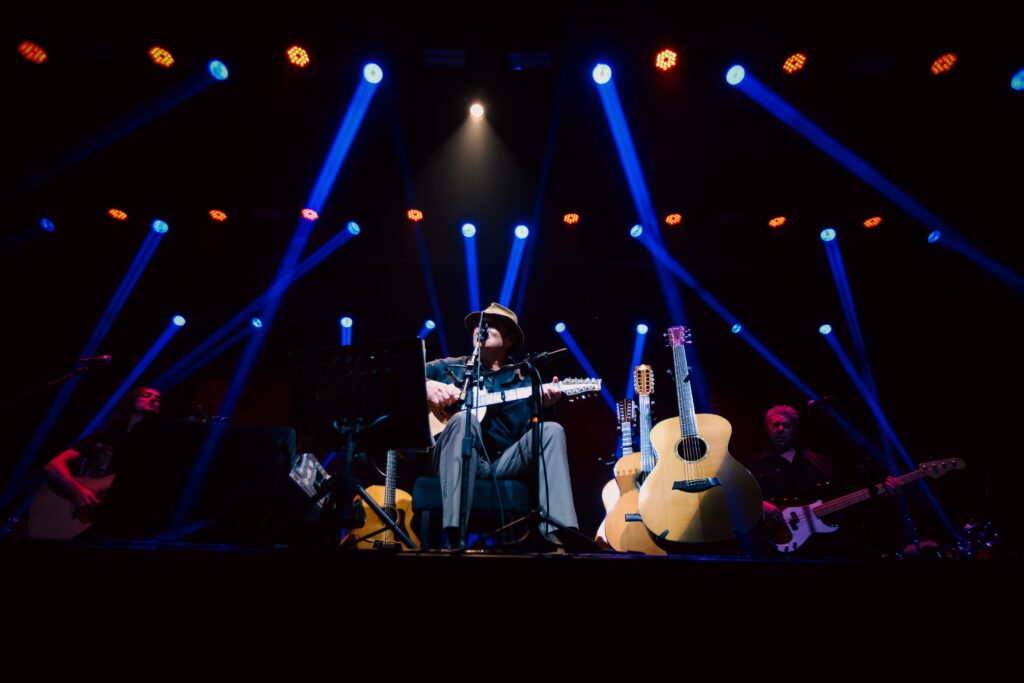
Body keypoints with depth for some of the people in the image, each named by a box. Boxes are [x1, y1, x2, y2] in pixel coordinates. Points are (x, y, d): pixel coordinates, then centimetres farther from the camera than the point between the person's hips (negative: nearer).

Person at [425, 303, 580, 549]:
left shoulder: (521, 383, 17)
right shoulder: (449, 367, 15)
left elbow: (525, 431, 4)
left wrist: (541, 405, -15)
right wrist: (426, 385, -10)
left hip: (503, 462, 2)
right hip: (455, 460, -2)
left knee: (551, 430, -19)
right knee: (463, 419, -32)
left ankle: (557, 531, -32)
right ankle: (454, 534, -41)